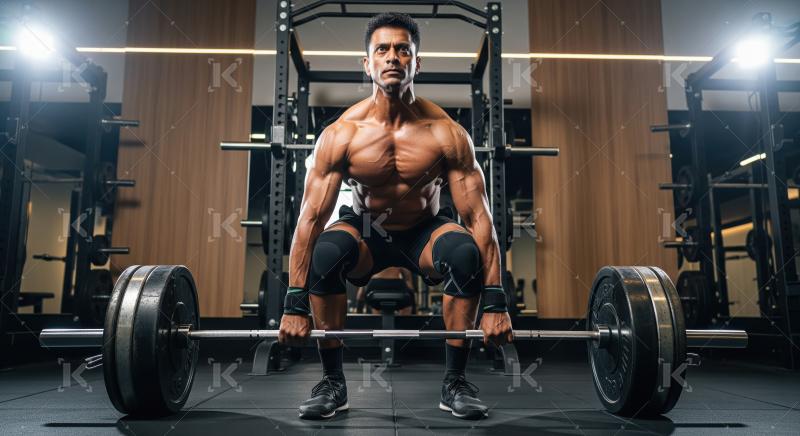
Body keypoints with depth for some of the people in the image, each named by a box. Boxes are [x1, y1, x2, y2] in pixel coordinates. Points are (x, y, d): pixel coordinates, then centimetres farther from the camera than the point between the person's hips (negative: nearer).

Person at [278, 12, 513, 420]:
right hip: (366, 231, 0)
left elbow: (479, 217, -20)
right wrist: (295, 305, -23)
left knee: (464, 250, -33)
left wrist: (495, 303, -24)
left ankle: (455, 381, -13)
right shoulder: (341, 134, -20)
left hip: (423, 234, 0)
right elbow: (310, 217, -20)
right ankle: (332, 382, -12)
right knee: (325, 251, -33)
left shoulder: (446, 133, -21)